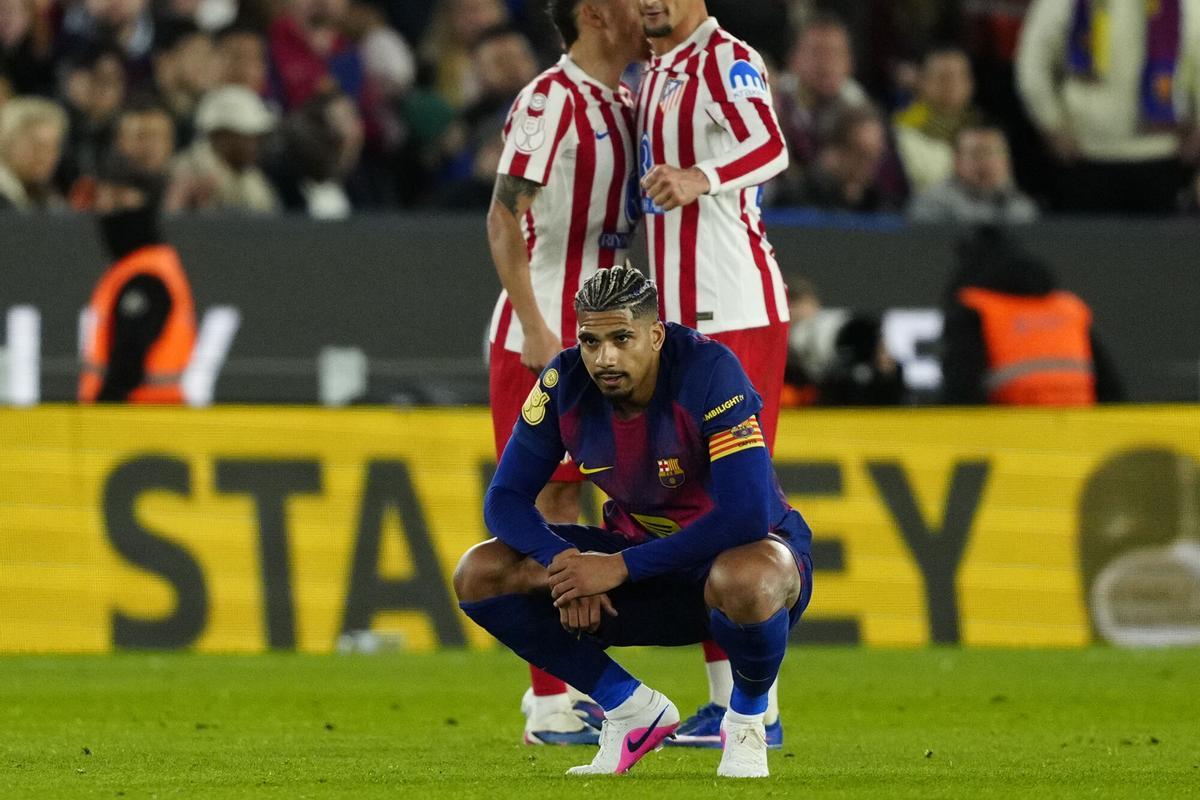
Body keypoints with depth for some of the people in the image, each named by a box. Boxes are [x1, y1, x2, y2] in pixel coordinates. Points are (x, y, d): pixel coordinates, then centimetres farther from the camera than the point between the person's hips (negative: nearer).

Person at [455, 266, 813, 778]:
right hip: (641, 551, 5)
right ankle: (632, 710, 1)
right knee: (480, 575, -12)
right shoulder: (565, 385, -11)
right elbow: (506, 500, -6)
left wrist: (620, 567, -33)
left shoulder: (708, 372, -27)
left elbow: (746, 516, -34)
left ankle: (746, 719, -9)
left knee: (745, 582, -43)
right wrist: (564, 563, -28)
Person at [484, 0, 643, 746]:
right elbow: (504, 220, -16)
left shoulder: (623, 106, 12)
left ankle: (566, 687, 16)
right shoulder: (550, 101, -14)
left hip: (594, 336, 8)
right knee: (547, 504, -5)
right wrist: (535, 327, -19)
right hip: (540, 338, -8)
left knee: (568, 500, 10)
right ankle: (549, 708, -3)